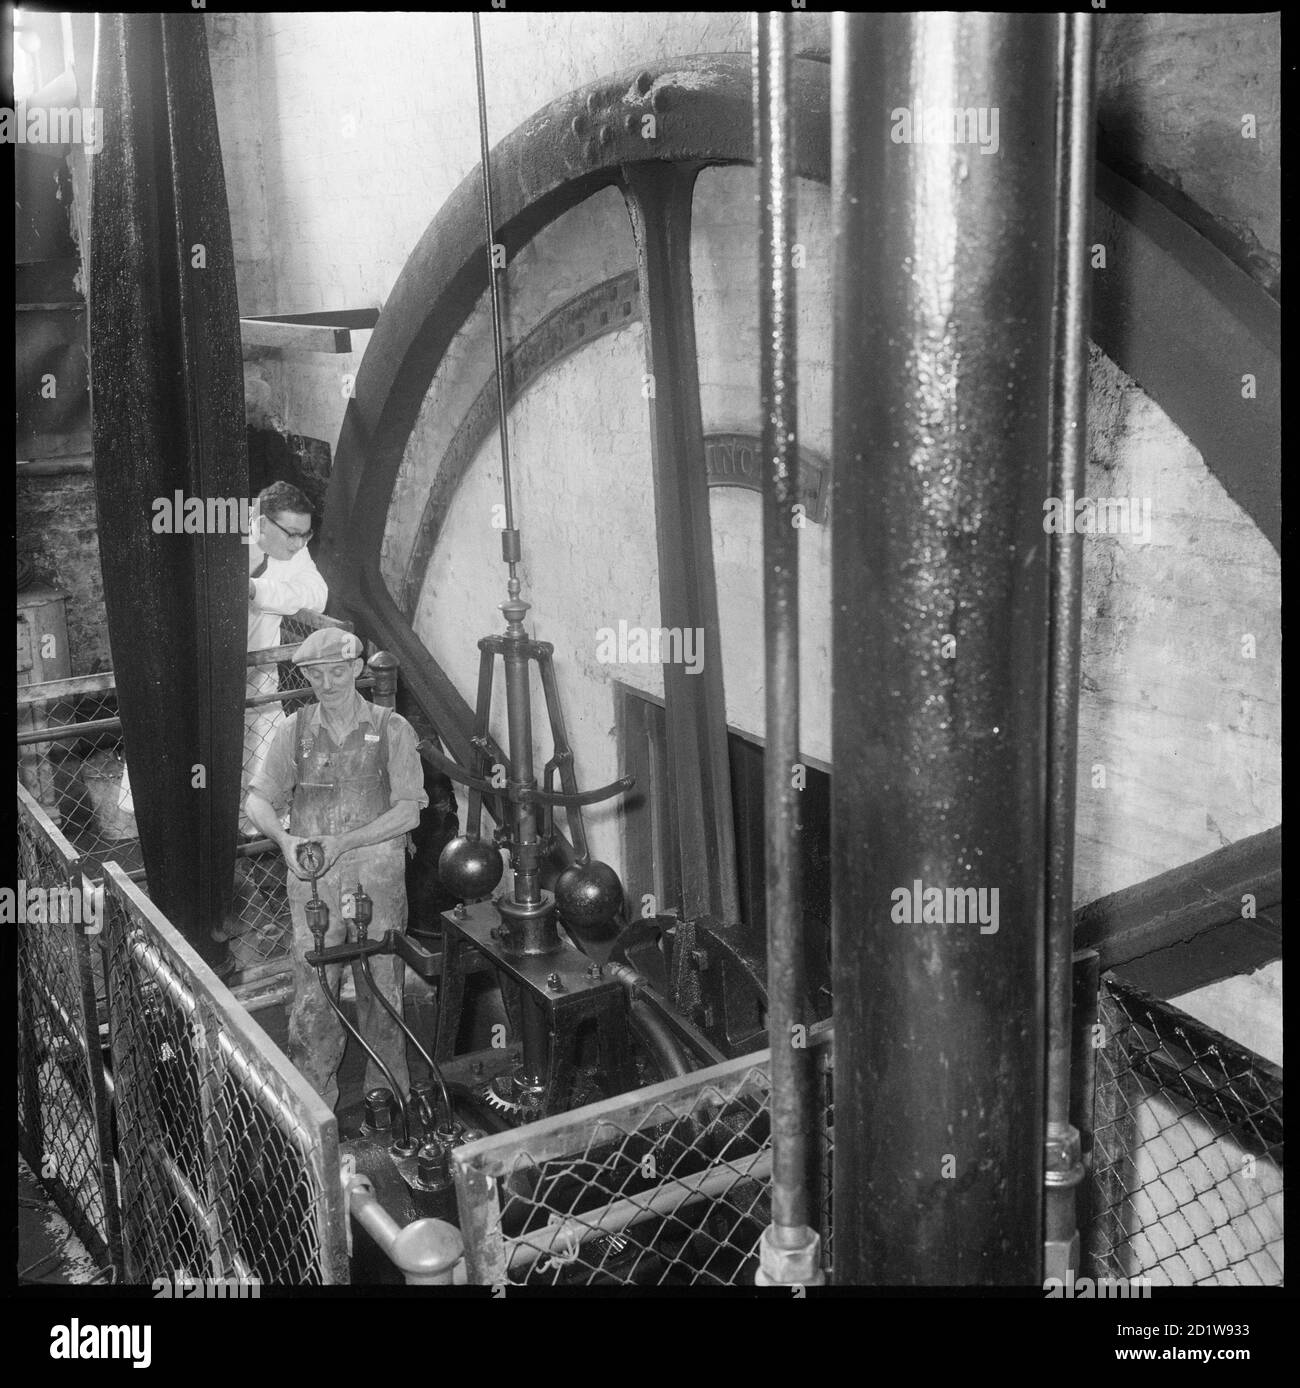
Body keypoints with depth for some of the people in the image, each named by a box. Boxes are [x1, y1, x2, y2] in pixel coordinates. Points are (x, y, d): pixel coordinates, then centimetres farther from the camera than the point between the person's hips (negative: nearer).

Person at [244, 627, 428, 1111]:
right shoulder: (295, 730, 6)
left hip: (377, 876, -1)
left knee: (382, 991, 6)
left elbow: (408, 810, -6)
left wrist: (343, 842, -16)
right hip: (312, 878, 1)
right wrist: (285, 840, -15)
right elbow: (259, 798, 5)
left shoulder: (391, 729, 1)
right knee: (312, 994, -1)